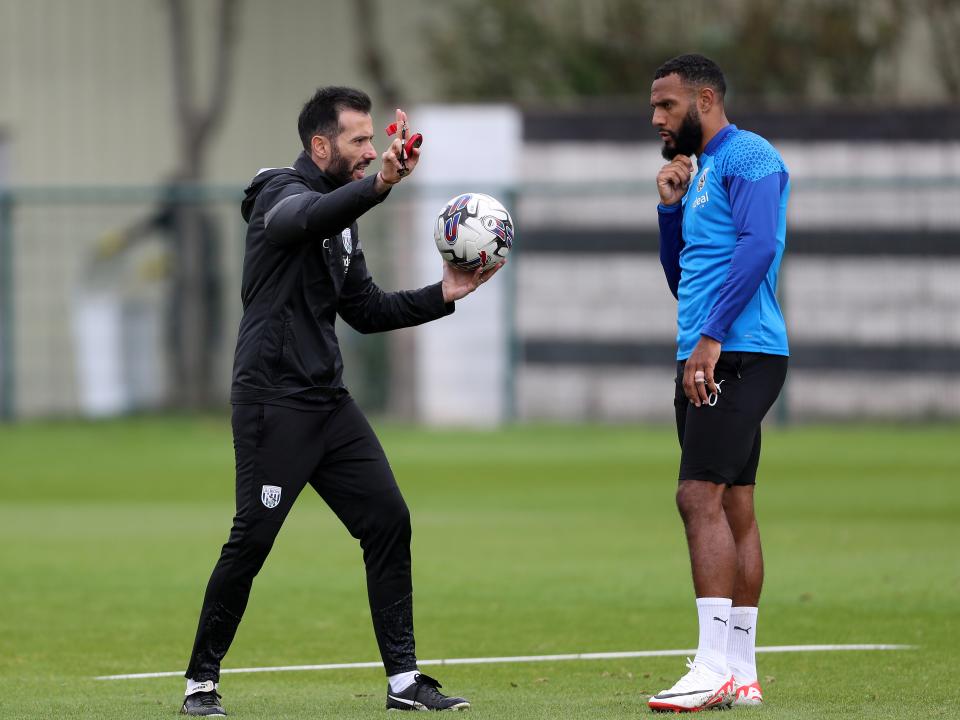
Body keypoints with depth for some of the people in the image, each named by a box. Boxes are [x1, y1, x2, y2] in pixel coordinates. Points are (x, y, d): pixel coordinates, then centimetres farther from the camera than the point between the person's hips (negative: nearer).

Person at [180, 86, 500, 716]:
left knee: (389, 520, 0)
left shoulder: (341, 217, 18)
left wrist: (442, 295, 8)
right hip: (273, 400, -8)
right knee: (252, 539, -8)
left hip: (329, 403, 8)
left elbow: (366, 310, 21)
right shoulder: (283, 195, -9)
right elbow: (309, 218, -35)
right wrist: (380, 185, -51)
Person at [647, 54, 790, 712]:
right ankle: (740, 674, 8)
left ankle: (716, 666, -20)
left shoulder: (748, 158, -7)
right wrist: (671, 208, 13)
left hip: (740, 355, -10)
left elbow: (757, 245, -20)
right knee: (734, 509, 8)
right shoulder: (701, 172, 22)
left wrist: (712, 337, -24)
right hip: (708, 360, 10)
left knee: (702, 496, -16)